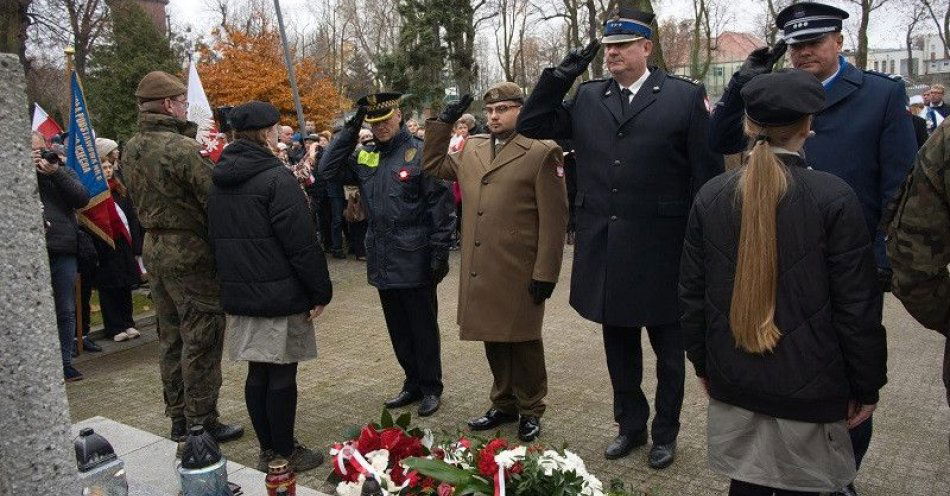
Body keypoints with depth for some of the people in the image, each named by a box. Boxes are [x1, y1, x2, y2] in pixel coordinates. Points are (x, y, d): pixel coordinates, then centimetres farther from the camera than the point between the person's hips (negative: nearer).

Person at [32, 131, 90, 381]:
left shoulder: (64, 170, 12)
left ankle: (65, 362, 17)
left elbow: (82, 199, -2)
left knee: (66, 312, 7)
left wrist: (56, 172, -8)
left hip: (64, 251, 2)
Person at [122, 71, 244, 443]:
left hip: (153, 248, 9)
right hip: (190, 252, -8)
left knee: (171, 336, 17)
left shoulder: (131, 149, 7)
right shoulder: (182, 148, -19)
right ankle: (202, 423, 10)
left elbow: (137, 198, 15)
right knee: (201, 339, 2)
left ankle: (178, 418, 27)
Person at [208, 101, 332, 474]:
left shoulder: (219, 183, 10)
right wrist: (321, 290, -10)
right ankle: (284, 454, 13)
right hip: (280, 296, -8)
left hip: (239, 295, 8)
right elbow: (302, 243, -18)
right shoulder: (277, 178, -15)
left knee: (257, 372, 14)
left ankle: (267, 451, 25)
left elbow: (216, 239, 17)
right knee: (282, 374, 2)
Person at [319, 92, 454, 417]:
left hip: (414, 262, -6)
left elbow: (441, 205, -10)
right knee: (398, 329, 15)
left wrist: (440, 253, -13)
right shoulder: (364, 156, 10)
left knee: (422, 327, 6)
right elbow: (328, 171, 1)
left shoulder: (420, 153, -8)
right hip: (382, 261, 6)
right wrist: (350, 130, -3)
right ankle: (413, 383, 30)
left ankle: (431, 388, 20)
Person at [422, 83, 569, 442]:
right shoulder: (471, 149, 12)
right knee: (493, 340, 16)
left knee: (523, 343, 8)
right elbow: (432, 166, 25)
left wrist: (545, 273, -13)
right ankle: (504, 405, 33)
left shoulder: (541, 153, -7)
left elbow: (554, 219, -10)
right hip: (480, 271, 6)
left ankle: (530, 412, 25)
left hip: (519, 273, -6)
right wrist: (443, 123, 13)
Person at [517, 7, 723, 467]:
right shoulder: (587, 97, 7)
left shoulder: (685, 96, -5)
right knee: (619, 347, 18)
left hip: (662, 252, -3)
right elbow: (531, 125, 9)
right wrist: (558, 77, -3)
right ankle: (630, 425, 37)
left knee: (668, 350, 13)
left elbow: (708, 174, -5)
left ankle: (665, 433, 32)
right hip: (605, 251, 4)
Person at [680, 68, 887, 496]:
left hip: (733, 380, 3)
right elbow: (857, 304, -9)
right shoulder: (834, 197, -12)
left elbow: (692, 292, 3)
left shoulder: (710, 196, -3)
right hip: (807, 384, -2)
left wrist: (703, 363, 15)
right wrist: (867, 385, 3)